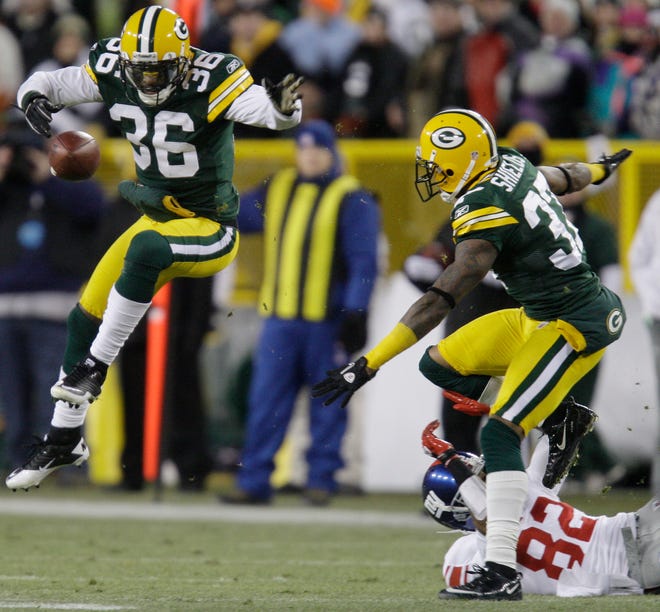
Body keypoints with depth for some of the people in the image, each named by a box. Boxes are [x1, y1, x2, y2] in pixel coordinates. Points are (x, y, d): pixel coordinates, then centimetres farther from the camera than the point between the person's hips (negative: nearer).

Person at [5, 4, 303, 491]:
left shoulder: (210, 83, -25)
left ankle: (97, 365, -22)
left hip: (211, 230, -7)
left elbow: (265, 110, -39)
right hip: (157, 216, 7)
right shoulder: (115, 75, -8)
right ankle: (64, 440, 20)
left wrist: (283, 106, -63)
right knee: (86, 316, 5)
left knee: (145, 250, -36)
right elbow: (52, 83, 2)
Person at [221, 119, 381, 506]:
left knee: (328, 404, 1)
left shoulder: (351, 199, -1)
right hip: (280, 317, 4)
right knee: (266, 402, 2)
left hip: (327, 321, -4)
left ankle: (322, 479, 9)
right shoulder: (277, 191, 13)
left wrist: (355, 313, -12)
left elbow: (364, 260, -5)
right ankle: (255, 481, 5)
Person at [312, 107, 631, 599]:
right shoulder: (512, 165, 1)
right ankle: (557, 415, 20)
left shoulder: (485, 214, -24)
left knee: (499, 434, -16)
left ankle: (503, 572, -19)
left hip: (576, 326, -10)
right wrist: (598, 170, 50)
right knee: (440, 366, 10)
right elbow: (563, 178, 25)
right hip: (538, 315, 10)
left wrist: (368, 365, -29)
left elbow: (439, 301, -28)